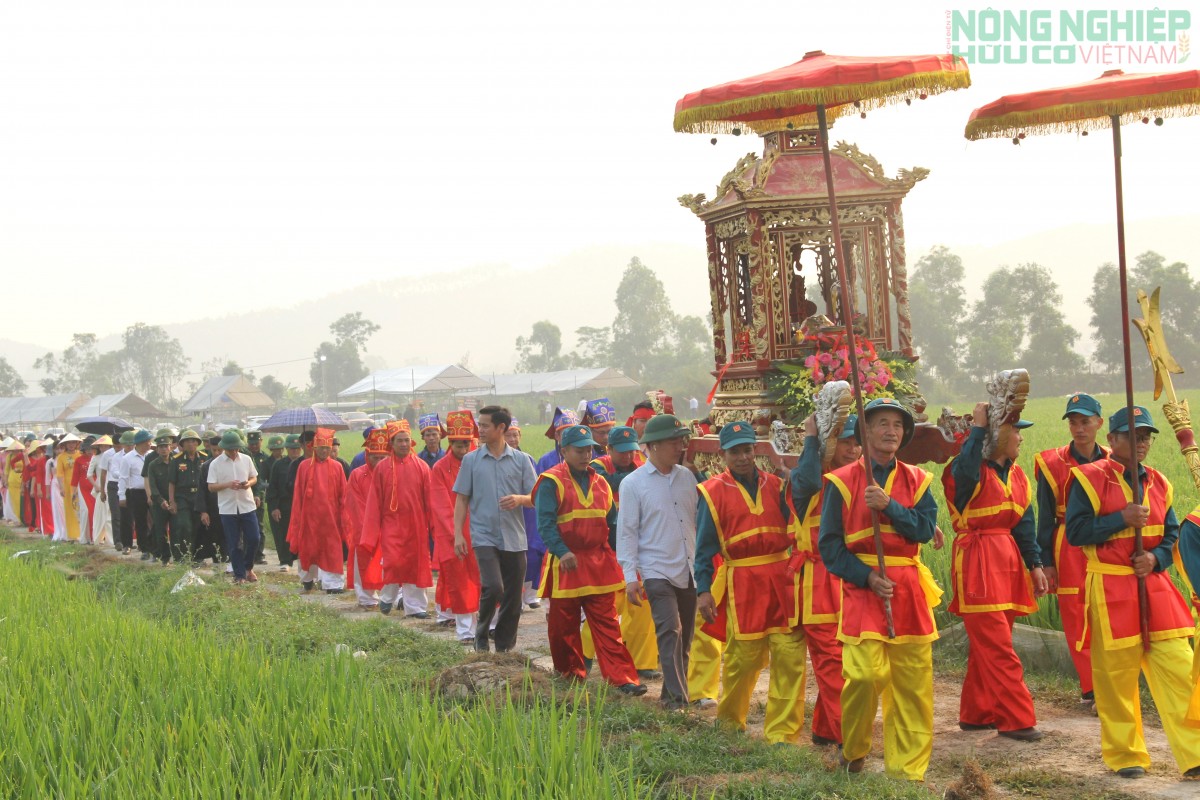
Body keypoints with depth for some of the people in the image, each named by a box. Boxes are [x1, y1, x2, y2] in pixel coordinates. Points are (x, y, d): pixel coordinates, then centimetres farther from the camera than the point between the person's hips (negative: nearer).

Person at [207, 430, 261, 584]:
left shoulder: (246, 459, 3)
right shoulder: (216, 463, -4)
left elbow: (254, 478, 11)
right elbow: (211, 487, -4)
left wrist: (248, 483, -12)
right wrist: (228, 485, -20)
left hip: (247, 506, 2)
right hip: (227, 508, -2)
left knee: (253, 539, 0)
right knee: (234, 544, 3)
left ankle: (248, 568, 23)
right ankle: (239, 575, 13)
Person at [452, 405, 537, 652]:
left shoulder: (521, 460, 4)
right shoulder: (471, 460, 4)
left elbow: (536, 499, 5)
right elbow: (462, 500, 7)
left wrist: (519, 499, -16)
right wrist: (458, 534, -1)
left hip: (514, 538, 2)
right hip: (484, 536, -2)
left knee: (513, 598, 5)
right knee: (493, 587, -19)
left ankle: (504, 647, 18)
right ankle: (482, 635, 4)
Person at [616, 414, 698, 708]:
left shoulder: (686, 477, 9)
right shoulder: (633, 484, -4)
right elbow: (626, 532, -3)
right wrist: (630, 577, -8)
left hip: (689, 571, 5)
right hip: (657, 571, -5)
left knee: (684, 638, 9)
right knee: (670, 632, -16)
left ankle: (671, 693, 21)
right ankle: (677, 700, -17)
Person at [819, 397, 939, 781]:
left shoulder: (917, 481, 12)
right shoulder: (842, 482, 1)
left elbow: (925, 528, -4)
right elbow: (829, 545, -2)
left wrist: (889, 505, -17)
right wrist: (867, 577, -12)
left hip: (908, 589, 4)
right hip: (862, 587, -4)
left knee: (913, 682, 2)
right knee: (866, 674, -15)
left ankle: (907, 771, 12)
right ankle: (852, 753, 11)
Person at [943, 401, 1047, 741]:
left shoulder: (1016, 475, 14)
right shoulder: (973, 470, -11)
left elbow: (1024, 522, 17)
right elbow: (966, 471, -37)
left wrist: (1035, 564, 9)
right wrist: (977, 428, -27)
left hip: (1008, 563, 8)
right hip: (977, 563, -8)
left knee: (987, 646, 13)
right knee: (998, 648, -8)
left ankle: (975, 713, 22)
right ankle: (1017, 719, -6)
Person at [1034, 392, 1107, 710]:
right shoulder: (1052, 463, 0)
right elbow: (1045, 517, 2)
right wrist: (1046, 562, -1)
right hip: (1070, 550, -2)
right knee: (1077, 620, -3)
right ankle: (1093, 689, 3)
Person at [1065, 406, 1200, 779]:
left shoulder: (1158, 483, 12)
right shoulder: (1089, 478, -4)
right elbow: (1076, 532, -10)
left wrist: (1156, 558, -6)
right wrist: (1122, 518, -17)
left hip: (1154, 585, 4)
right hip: (1110, 590, -4)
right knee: (1116, 673, 1)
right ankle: (1124, 755, 15)